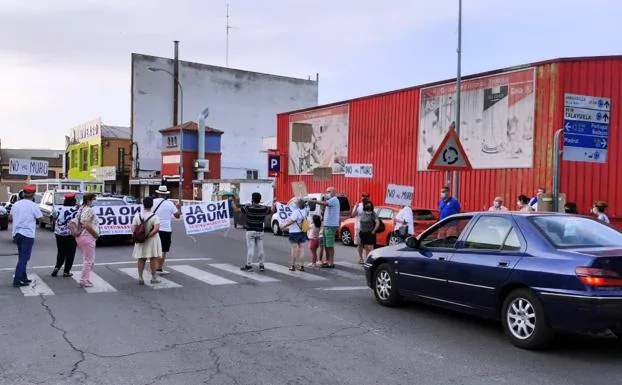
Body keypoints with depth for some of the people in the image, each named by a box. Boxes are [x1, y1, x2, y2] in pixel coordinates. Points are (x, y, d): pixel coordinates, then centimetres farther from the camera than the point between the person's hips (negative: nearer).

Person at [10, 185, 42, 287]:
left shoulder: (16, 204, 6)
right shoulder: (33, 205, -12)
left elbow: (11, 217, 18)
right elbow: (40, 218, -6)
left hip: (16, 233, 7)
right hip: (27, 234, -6)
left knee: (22, 257, 18)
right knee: (24, 258, -4)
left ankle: (23, 277, 24)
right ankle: (17, 281, -9)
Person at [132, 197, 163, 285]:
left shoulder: (137, 216, -1)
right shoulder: (154, 216, -12)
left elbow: (133, 229, -6)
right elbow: (156, 229, -23)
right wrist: (148, 236, -19)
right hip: (152, 240, -3)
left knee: (141, 259, 14)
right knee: (153, 258, 8)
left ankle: (140, 278, 15)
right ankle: (154, 278, 11)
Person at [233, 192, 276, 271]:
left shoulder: (248, 208, -12)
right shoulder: (264, 208, -2)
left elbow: (237, 210, -7)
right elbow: (272, 211, 13)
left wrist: (234, 204, 11)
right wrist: (274, 204, 30)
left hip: (250, 231, -3)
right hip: (260, 232, 3)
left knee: (250, 249, -1)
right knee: (260, 249, 8)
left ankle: (249, 265, 2)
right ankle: (261, 266, 12)